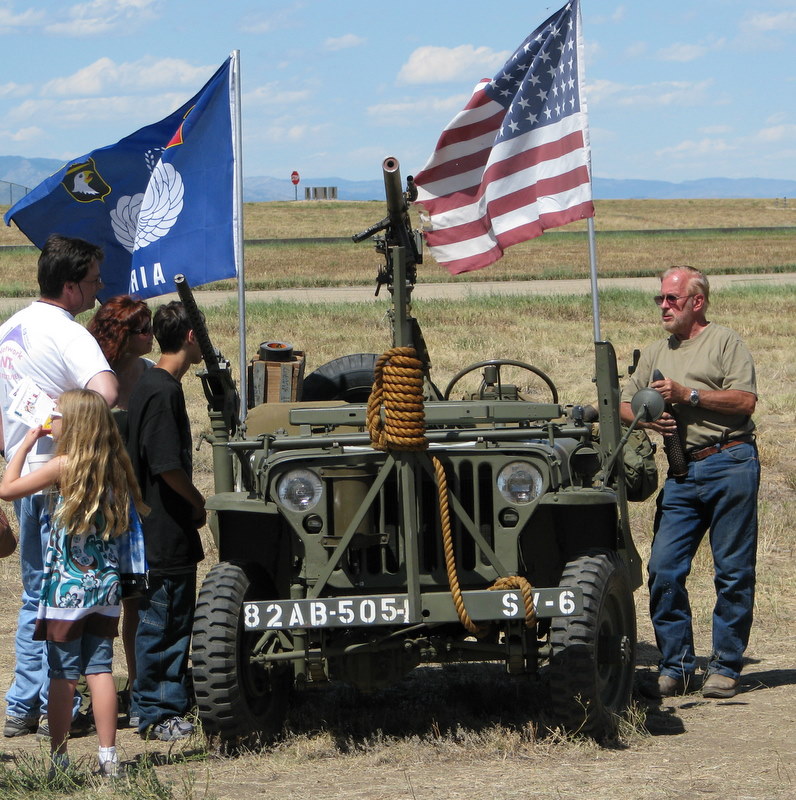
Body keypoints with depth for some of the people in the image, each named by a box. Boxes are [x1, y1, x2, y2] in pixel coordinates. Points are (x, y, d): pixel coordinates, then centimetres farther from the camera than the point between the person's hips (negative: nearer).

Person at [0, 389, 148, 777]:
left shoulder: (64, 465, -12)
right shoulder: (113, 467, 4)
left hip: (66, 588, -5)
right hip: (105, 586, 5)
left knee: (62, 674, 1)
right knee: (100, 669, 7)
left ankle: (58, 757, 5)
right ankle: (108, 756, 4)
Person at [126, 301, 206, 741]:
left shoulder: (152, 385, 12)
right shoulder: (163, 391, -19)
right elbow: (168, 466, -22)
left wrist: (191, 503, 14)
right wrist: (198, 502, -7)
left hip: (166, 533, 10)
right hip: (166, 534, -10)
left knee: (176, 619, 17)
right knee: (160, 622, -3)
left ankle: (174, 701, 25)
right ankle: (155, 713, 4)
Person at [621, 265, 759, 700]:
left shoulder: (724, 341, 3)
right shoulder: (655, 353, 21)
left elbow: (744, 400, -9)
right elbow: (624, 404, 19)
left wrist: (688, 394, -12)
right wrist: (647, 416, -2)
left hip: (730, 464, -5)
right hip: (683, 472, 5)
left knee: (733, 572, -1)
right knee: (664, 570, -4)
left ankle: (725, 667, 6)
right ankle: (675, 667, 4)